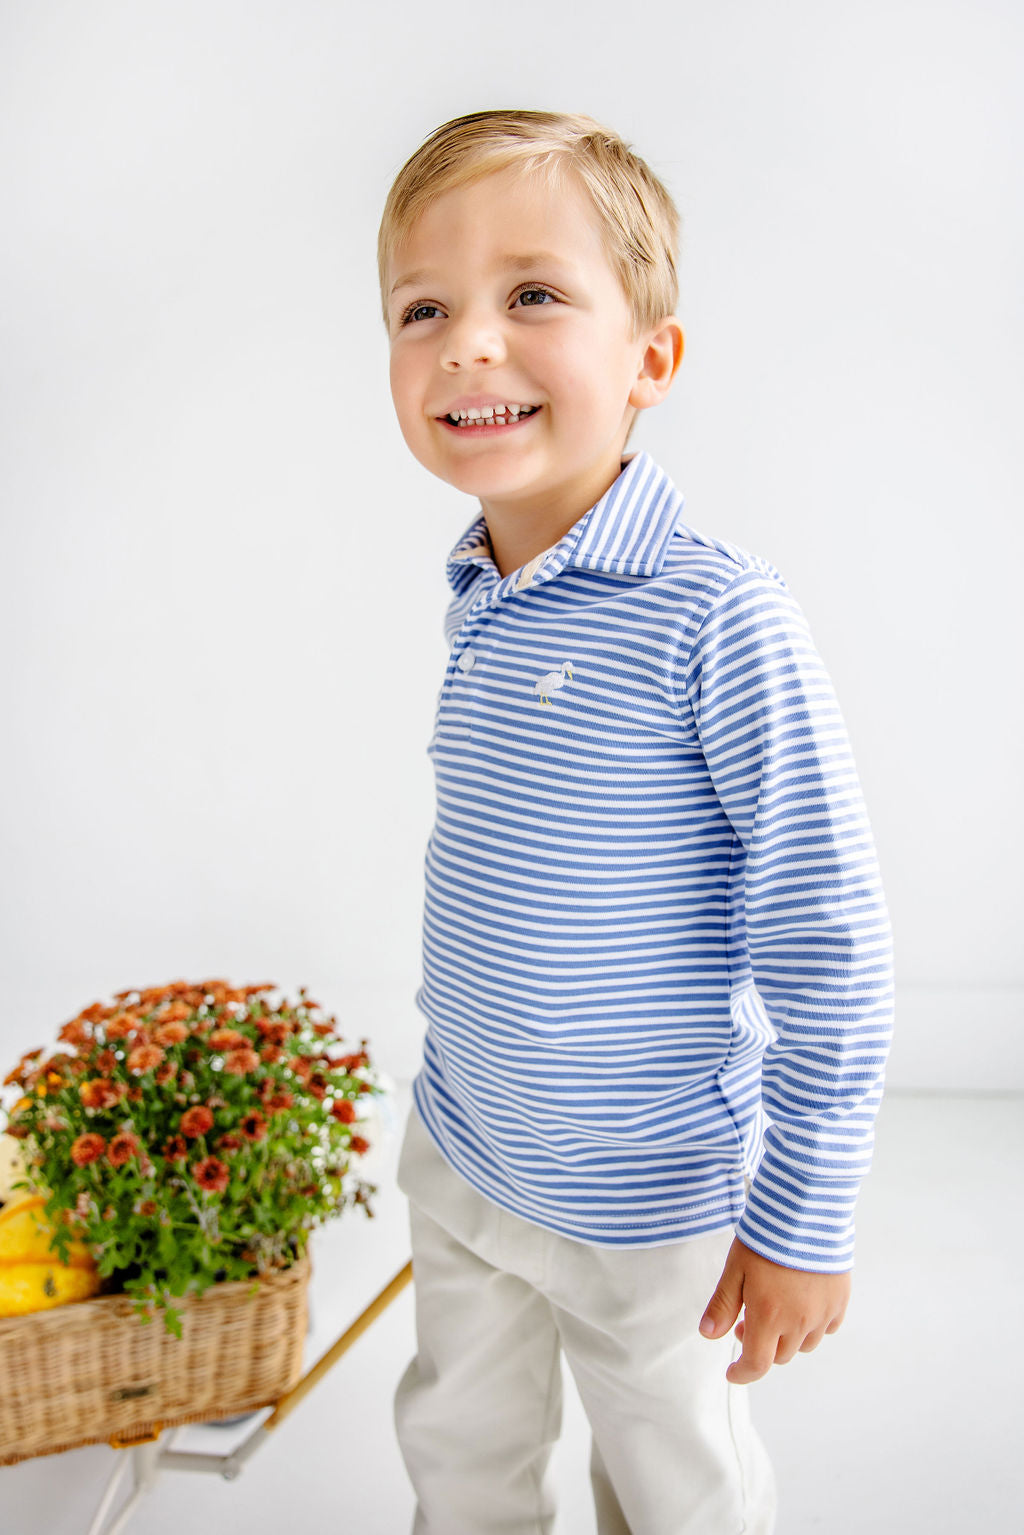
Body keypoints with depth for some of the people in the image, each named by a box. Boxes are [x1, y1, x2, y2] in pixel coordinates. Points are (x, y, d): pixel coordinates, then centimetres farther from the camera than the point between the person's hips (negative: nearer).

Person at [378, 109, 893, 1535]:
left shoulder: (718, 618, -26)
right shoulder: (478, 597, -4)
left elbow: (827, 943, -22)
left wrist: (804, 1218, -16)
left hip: (643, 1199, -6)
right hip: (455, 1148, 6)